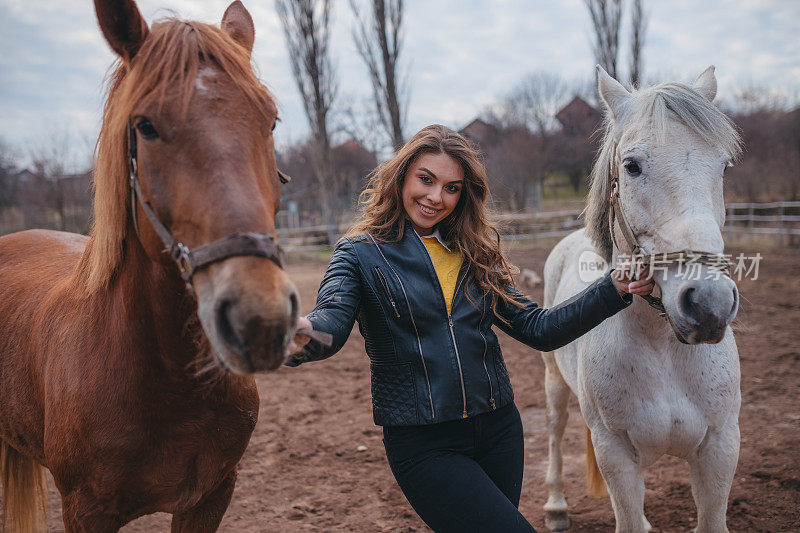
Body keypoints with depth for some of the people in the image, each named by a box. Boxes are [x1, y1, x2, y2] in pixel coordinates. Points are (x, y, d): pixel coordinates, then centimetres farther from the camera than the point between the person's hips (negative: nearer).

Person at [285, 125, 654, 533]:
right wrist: (303, 336, -47)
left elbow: (537, 329, 8)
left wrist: (615, 290, -2)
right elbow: (332, 318, -23)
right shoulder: (361, 254, -3)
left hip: (499, 429, 5)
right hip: (423, 445, -5)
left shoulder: (476, 255, 10)